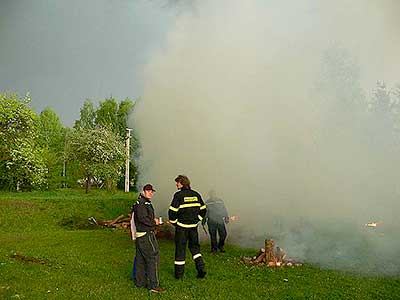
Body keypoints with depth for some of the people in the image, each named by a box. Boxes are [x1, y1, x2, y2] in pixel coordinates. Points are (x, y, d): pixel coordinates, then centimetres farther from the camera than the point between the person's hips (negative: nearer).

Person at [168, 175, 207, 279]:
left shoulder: (178, 195, -12)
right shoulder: (196, 194, 4)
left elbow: (172, 211, -15)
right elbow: (203, 210, 9)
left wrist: (174, 222, 0)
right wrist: (197, 220, 14)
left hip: (181, 227, -4)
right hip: (193, 226, 4)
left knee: (180, 248, 6)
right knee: (195, 247, 18)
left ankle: (179, 273, 14)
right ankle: (201, 267, 5)